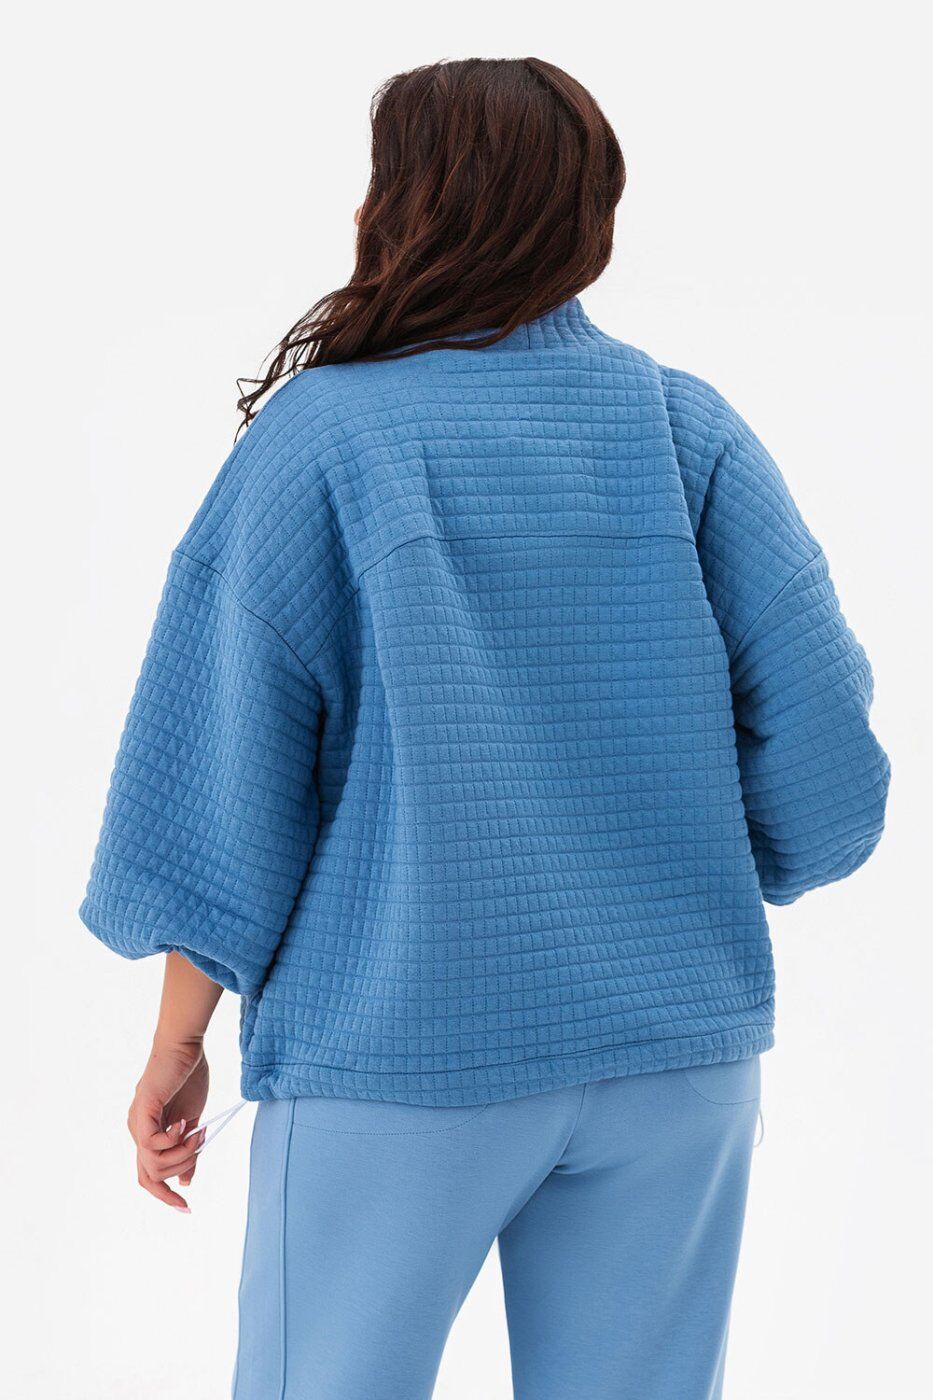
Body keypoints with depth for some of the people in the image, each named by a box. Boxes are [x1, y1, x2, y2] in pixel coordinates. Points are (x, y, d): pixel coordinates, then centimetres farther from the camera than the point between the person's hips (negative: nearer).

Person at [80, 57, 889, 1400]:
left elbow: (226, 777, -7)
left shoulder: (319, 436, -8)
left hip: (402, 1051, -2)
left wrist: (178, 1043, 2)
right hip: (677, 1048, 3)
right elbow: (820, 739, -2)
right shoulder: (691, 428, -1)